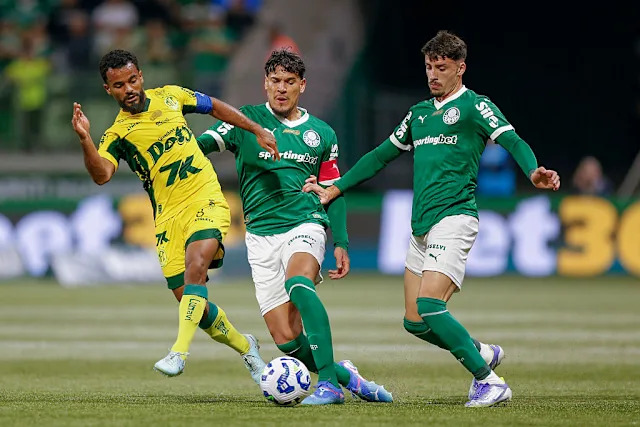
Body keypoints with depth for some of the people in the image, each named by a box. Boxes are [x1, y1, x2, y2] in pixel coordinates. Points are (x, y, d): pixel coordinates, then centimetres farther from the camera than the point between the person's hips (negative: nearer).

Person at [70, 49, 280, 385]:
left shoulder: (170, 97, 6)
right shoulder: (117, 134, -2)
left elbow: (215, 107, 23)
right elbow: (101, 174, -20)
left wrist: (258, 131, 20)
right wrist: (85, 140, -36)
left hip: (206, 202, -1)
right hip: (168, 217, 1)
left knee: (195, 267, -28)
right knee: (191, 301, 0)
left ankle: (179, 353, -34)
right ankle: (245, 347, 26)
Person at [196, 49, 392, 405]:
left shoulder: (322, 134, 11)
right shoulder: (246, 120, 5)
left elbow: (334, 191, 17)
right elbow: (205, 143, -6)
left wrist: (341, 244, 10)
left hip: (306, 225, -1)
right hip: (261, 235, 1)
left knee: (298, 283, -36)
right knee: (286, 340, -8)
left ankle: (328, 383, -34)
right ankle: (346, 376, 17)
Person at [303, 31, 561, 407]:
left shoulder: (474, 106, 0)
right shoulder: (419, 113, 21)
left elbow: (513, 142, -14)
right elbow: (381, 156, 29)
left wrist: (534, 172, -35)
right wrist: (335, 189, 27)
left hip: (454, 218, -8)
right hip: (421, 227, 8)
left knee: (428, 304, -22)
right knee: (415, 322, 4)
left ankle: (490, 382, -14)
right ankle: (484, 354, 24)